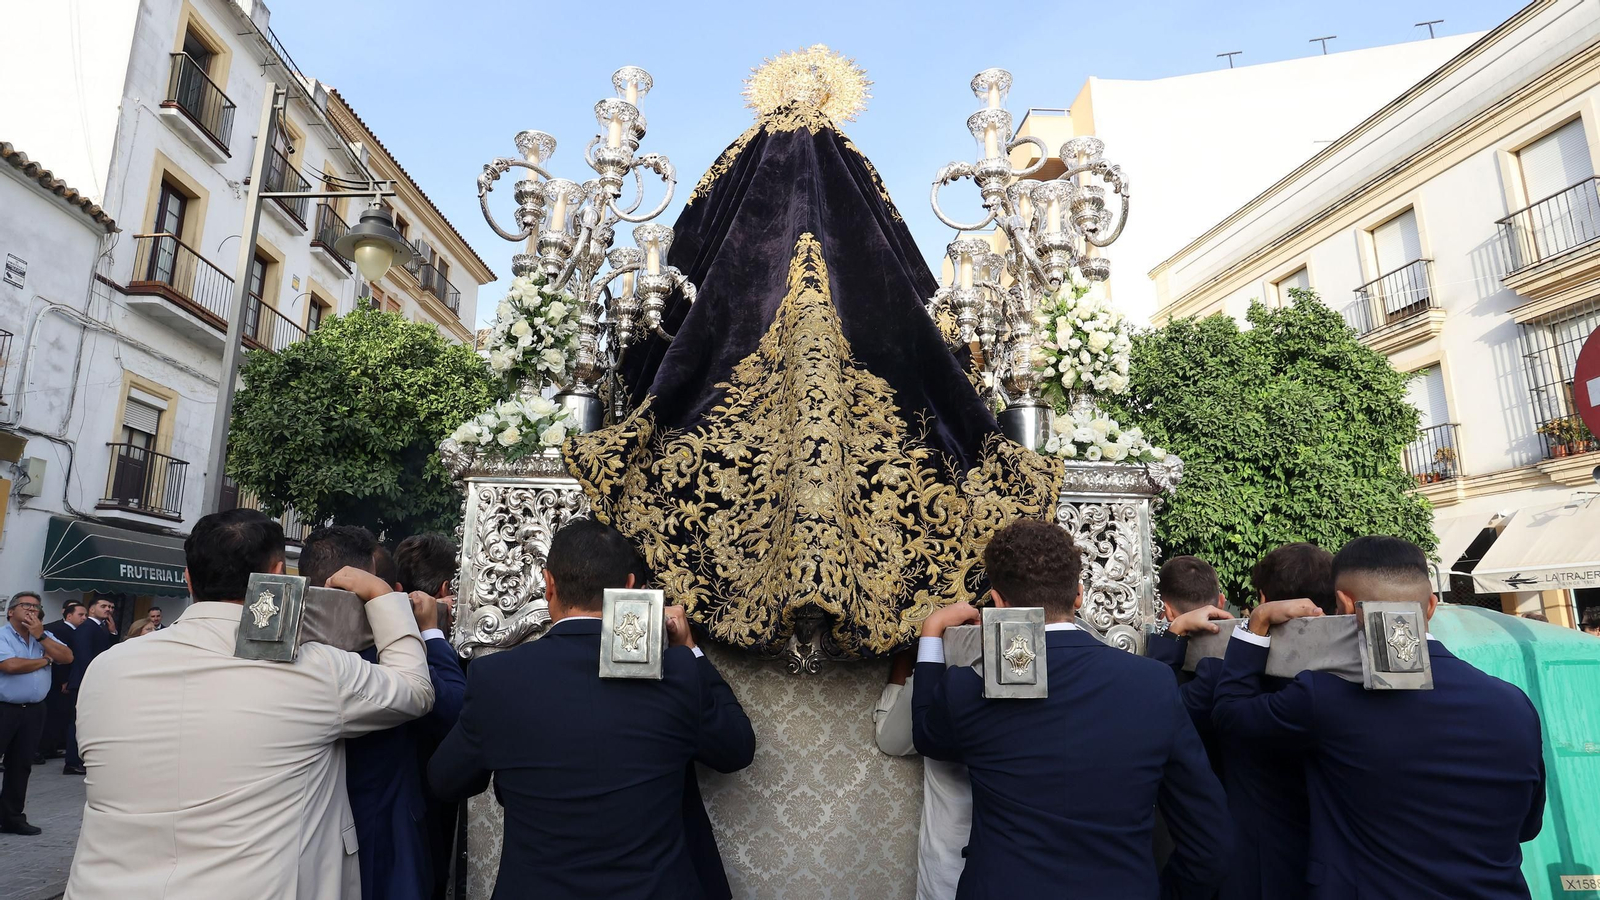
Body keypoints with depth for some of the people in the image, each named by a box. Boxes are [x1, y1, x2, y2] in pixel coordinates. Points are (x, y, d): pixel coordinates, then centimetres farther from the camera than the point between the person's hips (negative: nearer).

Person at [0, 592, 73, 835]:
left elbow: (67, 657, -3)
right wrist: (45, 660, -5)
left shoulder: (45, 637, 9)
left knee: (21, 765, 11)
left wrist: (40, 635, -10)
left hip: (33, 711, 5)